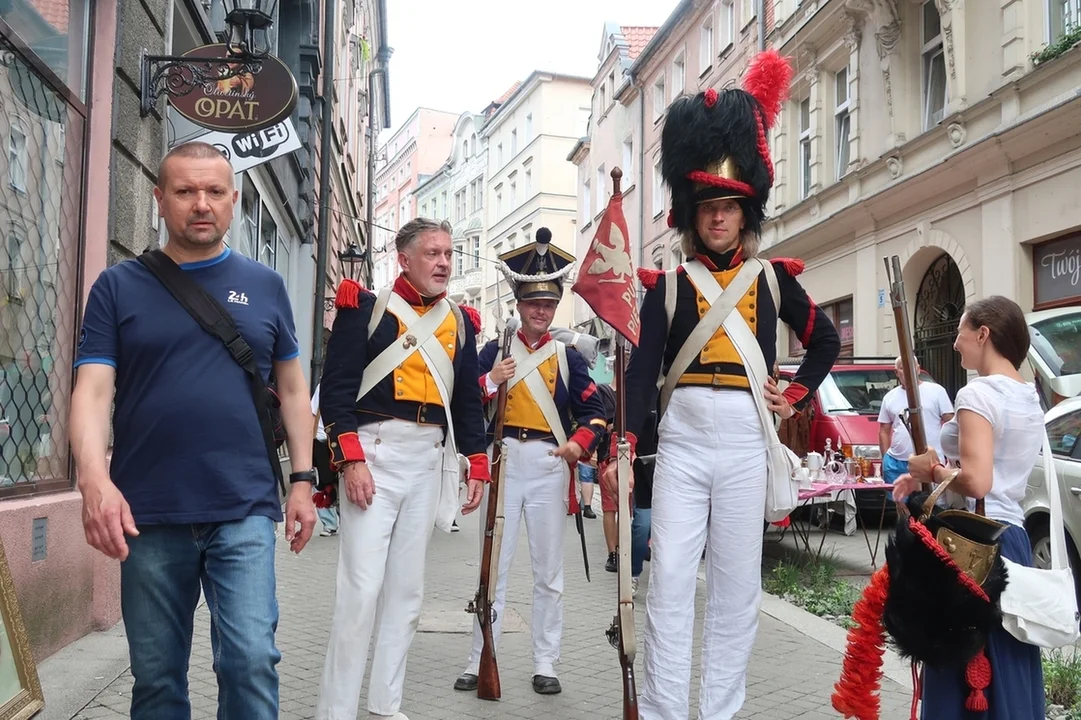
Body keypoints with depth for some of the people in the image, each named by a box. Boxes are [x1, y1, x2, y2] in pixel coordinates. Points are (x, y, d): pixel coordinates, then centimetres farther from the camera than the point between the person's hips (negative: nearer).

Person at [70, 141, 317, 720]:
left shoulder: (265, 286, 9)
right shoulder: (119, 287, 5)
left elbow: (291, 387, 13)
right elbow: (93, 390, -4)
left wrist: (302, 480, 6)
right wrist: (95, 480, -20)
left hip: (244, 510, 0)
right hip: (148, 516, 1)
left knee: (251, 660, -9)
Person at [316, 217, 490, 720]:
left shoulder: (460, 324, 14)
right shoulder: (366, 309, -1)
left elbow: (468, 402, 17)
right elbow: (336, 388, -7)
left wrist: (477, 467, 10)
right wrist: (351, 459, -16)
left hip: (429, 461, 5)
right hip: (375, 453, -5)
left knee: (407, 589, 9)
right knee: (362, 587, -8)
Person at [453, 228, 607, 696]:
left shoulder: (568, 357, 8)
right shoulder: (495, 350, 8)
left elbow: (594, 411, 4)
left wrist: (580, 442, -14)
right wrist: (490, 381, -16)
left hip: (549, 465, 0)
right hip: (503, 461, 0)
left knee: (548, 571, 6)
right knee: (494, 567, 4)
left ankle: (545, 665, 16)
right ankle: (479, 662, 12)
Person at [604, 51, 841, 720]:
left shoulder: (774, 278, 7)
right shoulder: (668, 283, 4)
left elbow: (827, 342, 19)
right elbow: (643, 369, -3)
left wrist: (796, 398, 6)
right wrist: (624, 448, -13)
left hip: (745, 443, 1)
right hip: (682, 439, -1)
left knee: (737, 585, 6)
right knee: (669, 580, -3)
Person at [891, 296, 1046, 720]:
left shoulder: (978, 393, -15)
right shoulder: (1029, 398, 13)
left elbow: (976, 482, -26)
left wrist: (931, 469, -9)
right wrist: (929, 477, 12)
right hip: (1013, 538, 9)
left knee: (963, 665, 0)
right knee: (1008, 667, 16)